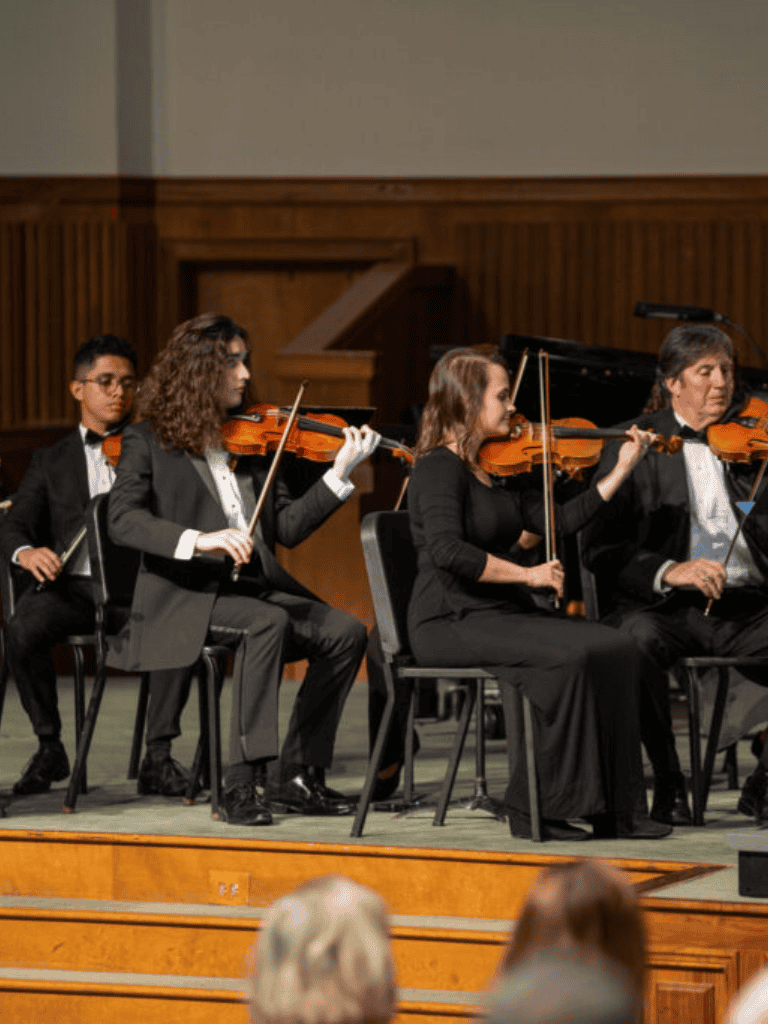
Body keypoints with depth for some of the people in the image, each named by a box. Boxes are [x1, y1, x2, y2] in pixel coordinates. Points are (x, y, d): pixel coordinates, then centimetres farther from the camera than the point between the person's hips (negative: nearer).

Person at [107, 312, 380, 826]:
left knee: (346, 632, -16)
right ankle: (243, 782, -33)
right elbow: (123, 520, -14)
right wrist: (198, 540, -28)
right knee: (269, 622, -34)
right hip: (185, 596, -6)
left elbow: (288, 527, 9)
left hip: (254, 586, 6)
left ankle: (298, 775, -9)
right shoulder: (148, 441, 2)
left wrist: (341, 474, -3)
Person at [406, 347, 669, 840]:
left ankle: (611, 808, -10)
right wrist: (525, 574, -23)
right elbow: (447, 550, -25)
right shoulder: (441, 467, -11)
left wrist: (622, 470, 10)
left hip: (505, 614, 8)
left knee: (617, 650, -11)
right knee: (567, 657, -29)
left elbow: (559, 521, 11)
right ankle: (535, 810, -20)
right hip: (453, 623, -8)